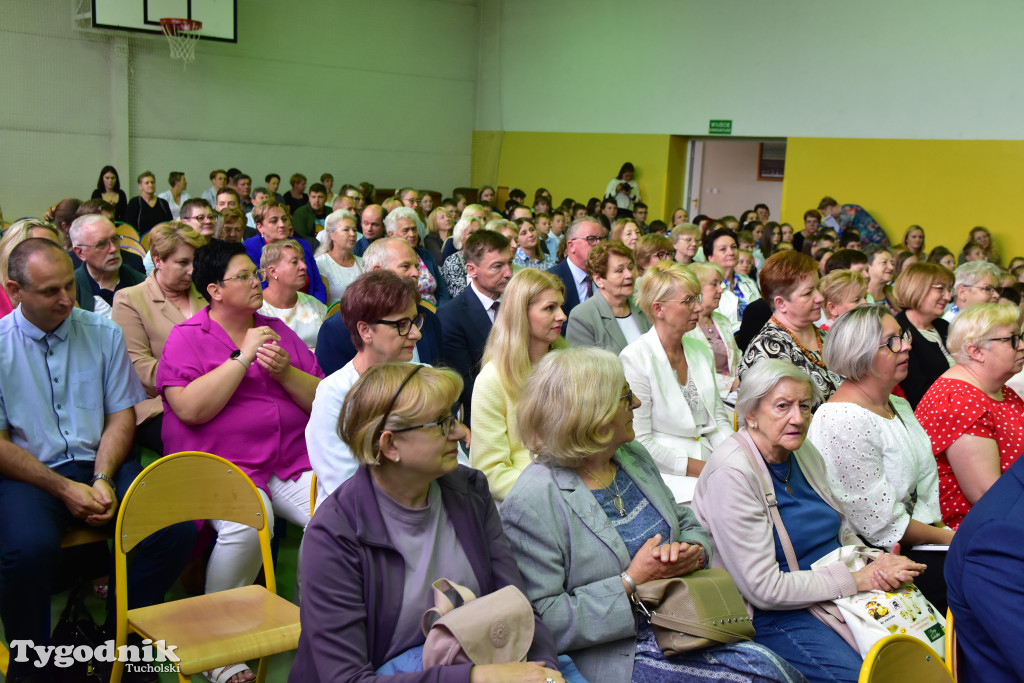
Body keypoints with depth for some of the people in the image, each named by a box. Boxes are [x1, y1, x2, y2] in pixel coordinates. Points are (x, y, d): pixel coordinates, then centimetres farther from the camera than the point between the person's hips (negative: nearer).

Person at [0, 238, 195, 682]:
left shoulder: (103, 333, 9)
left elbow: (121, 414, 8)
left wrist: (103, 479, -8)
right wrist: (65, 489, -13)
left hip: (99, 465, 3)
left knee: (177, 529, -22)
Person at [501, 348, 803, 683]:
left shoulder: (635, 457, 8)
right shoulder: (531, 502, -17)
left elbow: (688, 523, 19)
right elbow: (544, 621, -19)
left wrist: (693, 552, -5)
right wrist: (632, 581, -18)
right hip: (615, 654, -7)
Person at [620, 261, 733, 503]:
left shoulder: (701, 350, 12)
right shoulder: (635, 358, -10)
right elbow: (639, 441, -13)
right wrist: (695, 467, -15)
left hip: (707, 460, 7)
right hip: (664, 471, -6)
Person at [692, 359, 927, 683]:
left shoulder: (804, 452, 6)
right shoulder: (731, 474, -19)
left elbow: (844, 532, 15)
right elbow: (764, 588, -21)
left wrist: (878, 567, -8)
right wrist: (859, 578, -17)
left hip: (842, 592, 8)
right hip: (772, 614, -7)